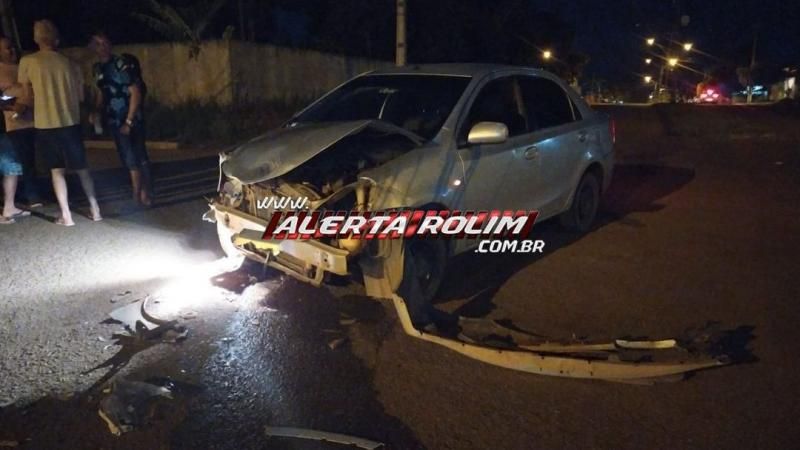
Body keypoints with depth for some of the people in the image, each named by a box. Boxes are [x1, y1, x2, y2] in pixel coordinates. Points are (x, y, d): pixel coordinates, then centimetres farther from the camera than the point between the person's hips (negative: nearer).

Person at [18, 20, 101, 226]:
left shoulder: (27, 61, -3)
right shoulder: (71, 64, 3)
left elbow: (28, 97, 5)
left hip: (45, 125, -1)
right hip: (71, 123, 1)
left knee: (57, 170, 9)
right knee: (82, 168, 13)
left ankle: (66, 215, 7)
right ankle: (94, 209, 15)